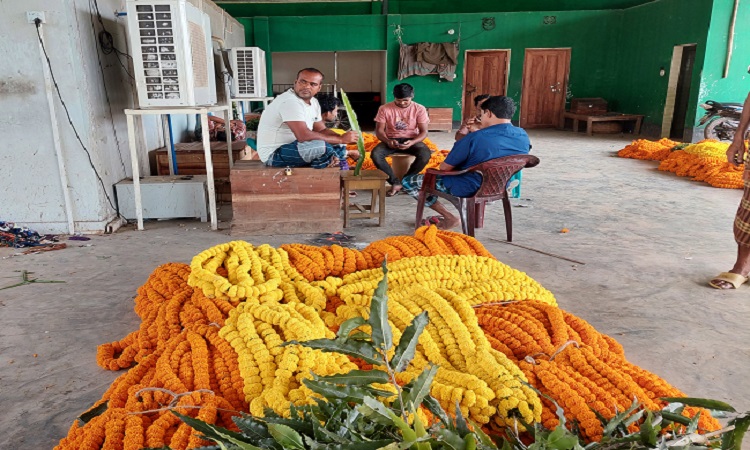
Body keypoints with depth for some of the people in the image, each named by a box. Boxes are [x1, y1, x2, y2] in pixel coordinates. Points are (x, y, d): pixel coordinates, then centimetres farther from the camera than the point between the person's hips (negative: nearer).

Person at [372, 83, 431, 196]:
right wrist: (388, 141, -27)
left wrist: (412, 142, -28)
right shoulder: (384, 109, -6)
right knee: (375, 154, -30)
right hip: (391, 140, 1)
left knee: (425, 155, -33)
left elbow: (424, 132, -7)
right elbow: (379, 130, -5)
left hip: (412, 140, 0)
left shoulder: (419, 109, -6)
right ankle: (396, 182, -17)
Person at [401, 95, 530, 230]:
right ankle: (445, 215, 28)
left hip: (468, 189, -7)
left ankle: (451, 218, 5)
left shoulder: (474, 138, -28)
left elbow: (444, 168, -16)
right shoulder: (523, 136, -9)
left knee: (408, 181, 6)